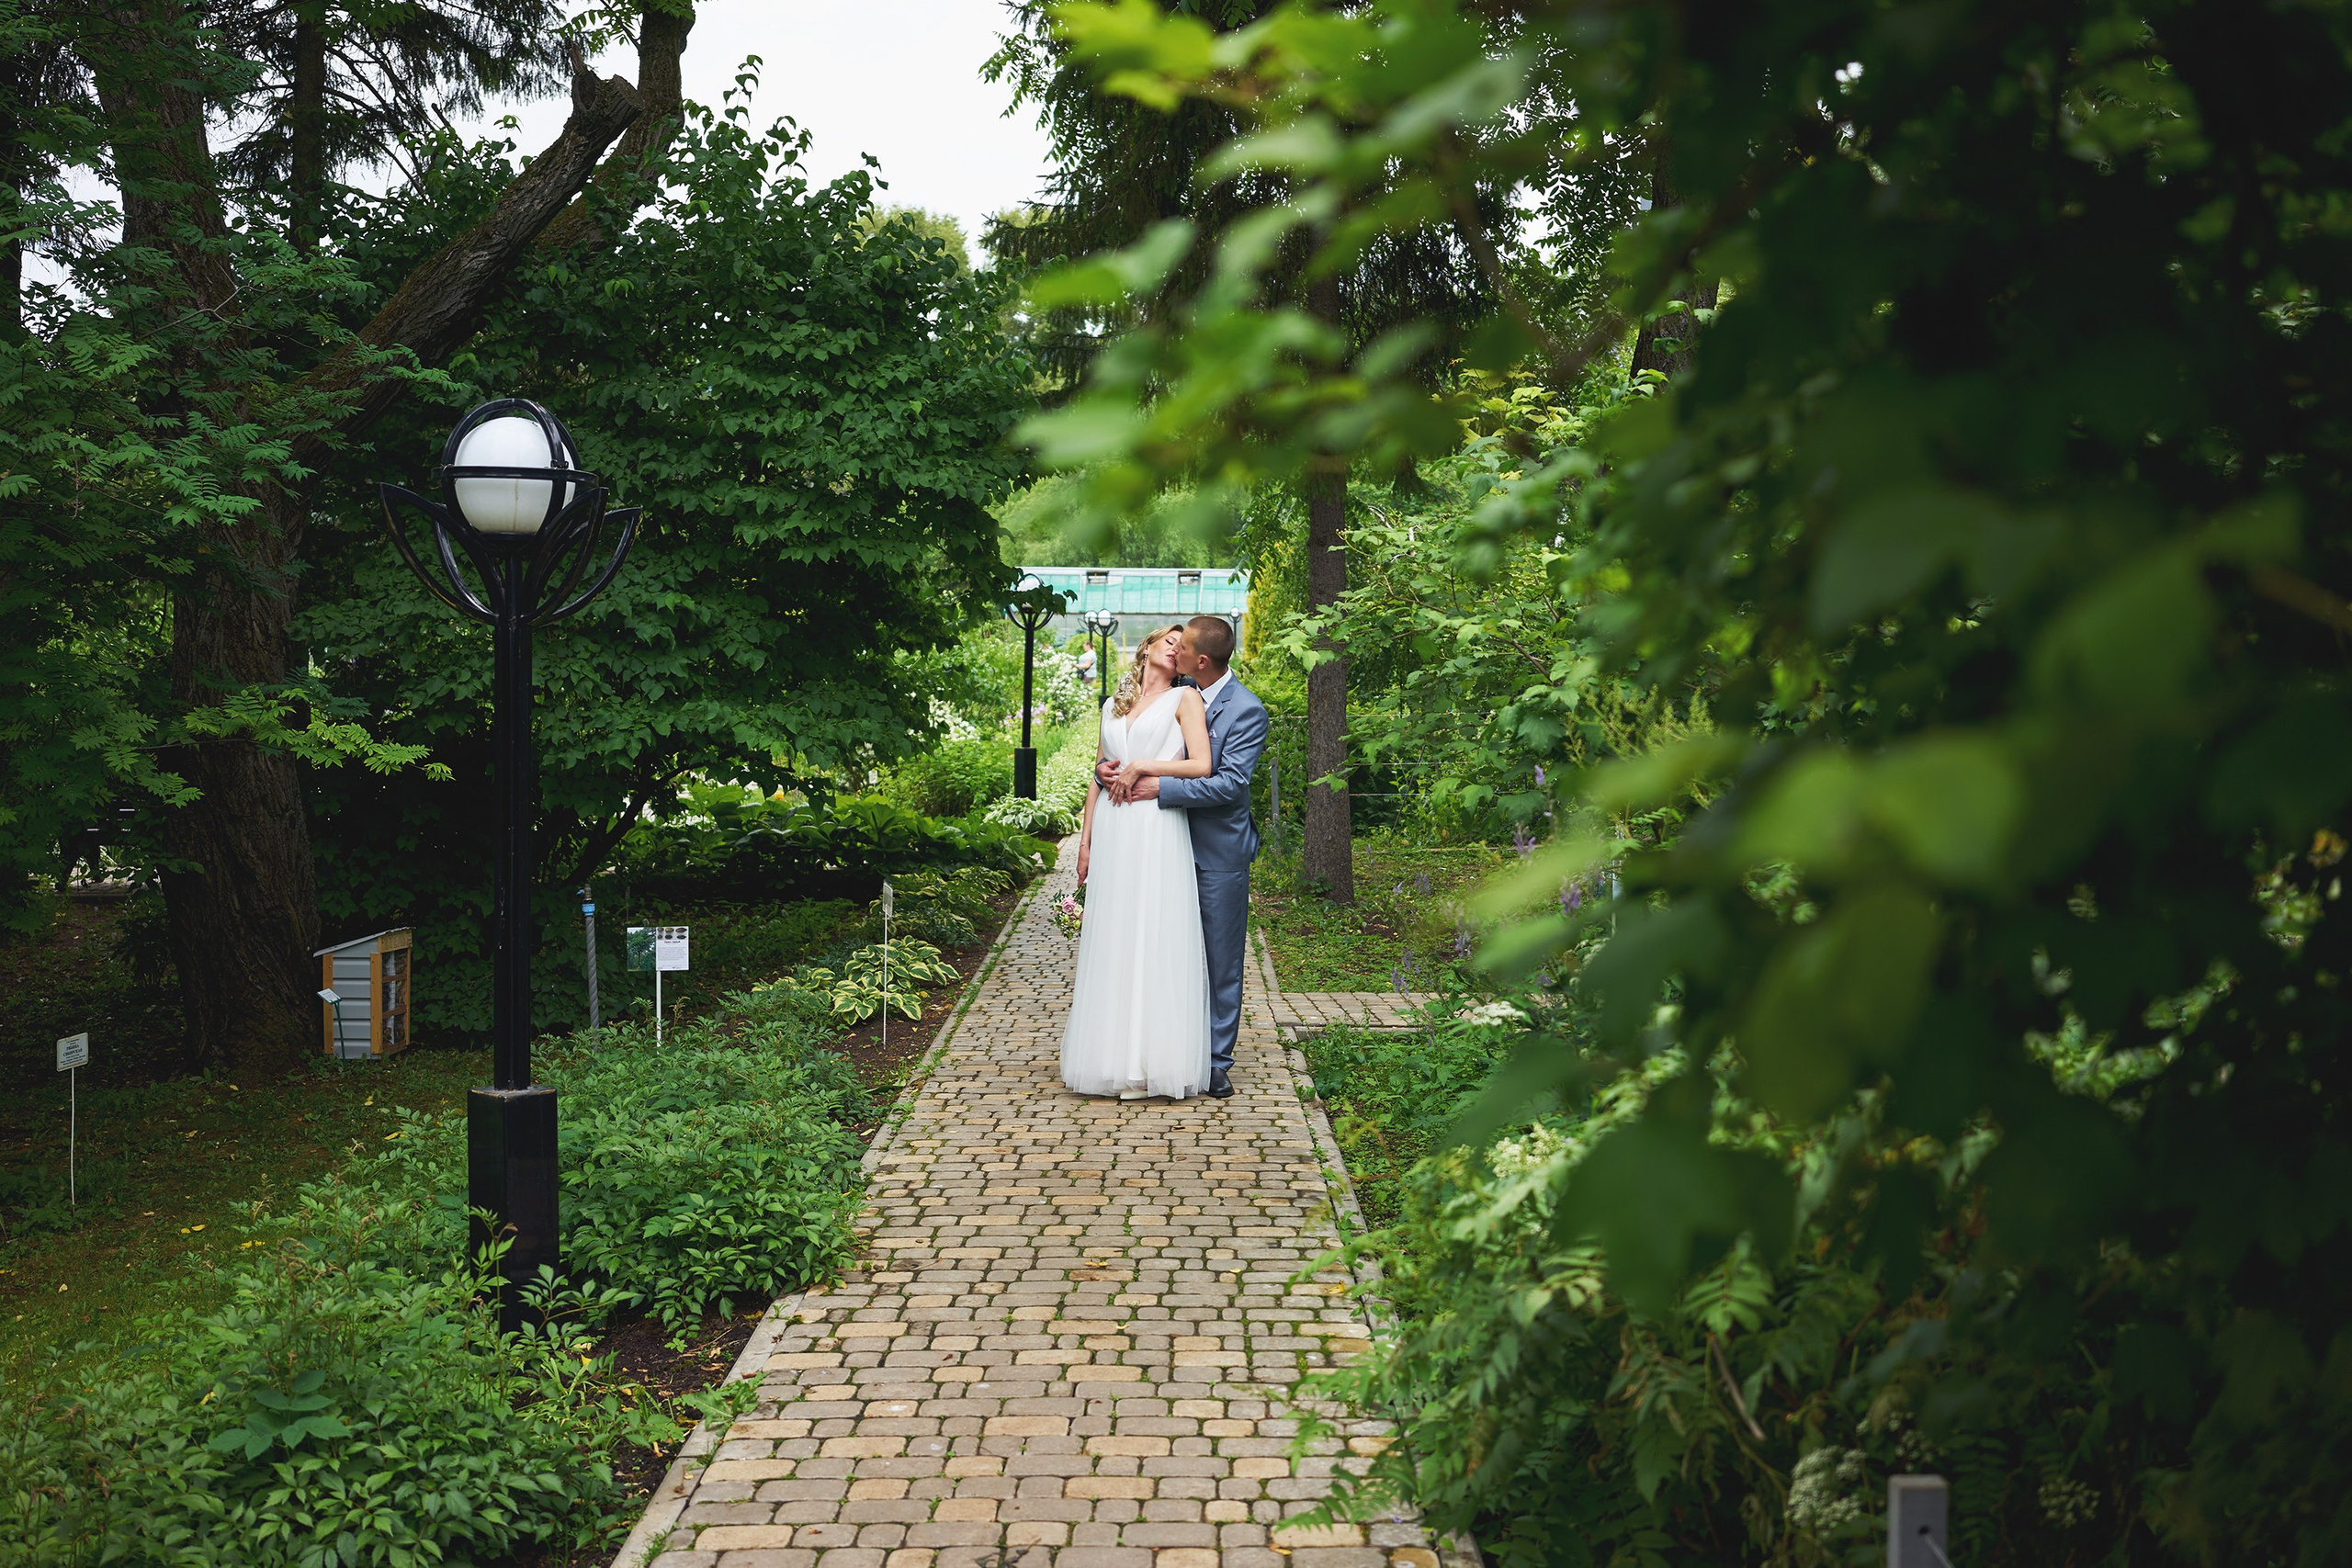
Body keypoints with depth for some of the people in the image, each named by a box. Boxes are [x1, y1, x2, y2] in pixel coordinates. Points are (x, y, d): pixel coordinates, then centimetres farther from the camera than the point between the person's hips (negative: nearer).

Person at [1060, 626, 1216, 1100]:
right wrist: (1085, 842, 14)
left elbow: (1200, 765, -6)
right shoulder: (1113, 707, 19)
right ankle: (1115, 1056, 9)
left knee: (1157, 940, -5)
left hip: (1159, 831, -5)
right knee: (1110, 939, 3)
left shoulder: (1185, 699, 5)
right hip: (1111, 833, 5)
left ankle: (1157, 1060, -2)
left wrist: (1140, 768, -7)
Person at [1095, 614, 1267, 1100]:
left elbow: (1230, 783, -20)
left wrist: (1161, 787, -23)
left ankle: (1216, 1061, 13)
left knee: (1221, 962, 4)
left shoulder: (1246, 710, -12)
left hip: (1219, 853, -6)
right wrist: (1106, 769, -8)